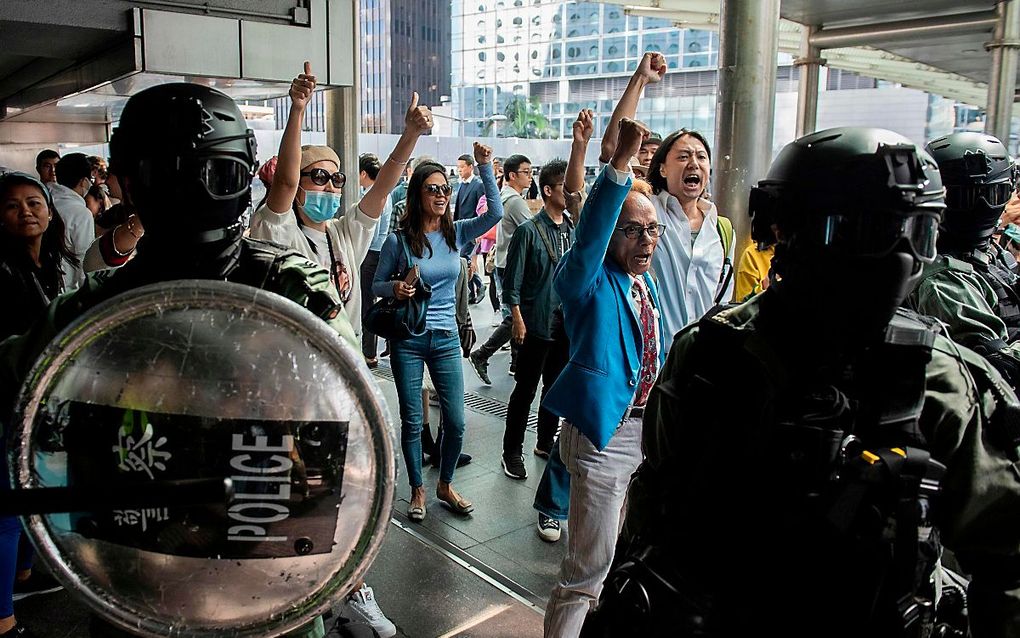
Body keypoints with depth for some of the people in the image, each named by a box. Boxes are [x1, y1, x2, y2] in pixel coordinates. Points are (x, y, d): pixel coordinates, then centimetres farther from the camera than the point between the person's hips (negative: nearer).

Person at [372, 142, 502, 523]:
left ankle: (445, 485, 29)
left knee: (456, 422, 5)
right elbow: (377, 285, 1)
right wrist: (394, 288, -21)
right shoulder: (399, 240, -7)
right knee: (412, 421, 8)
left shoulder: (456, 233, 1)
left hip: (446, 339, 3)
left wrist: (485, 168, -17)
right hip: (408, 339, -2)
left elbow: (495, 213, -11)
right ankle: (417, 490, 27)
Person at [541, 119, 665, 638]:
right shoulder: (590, 282, -14)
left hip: (649, 428, 8)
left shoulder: (646, 284, 9)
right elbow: (588, 233, -36)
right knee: (589, 567, -1)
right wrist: (619, 164, -48)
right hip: (605, 434, -8)